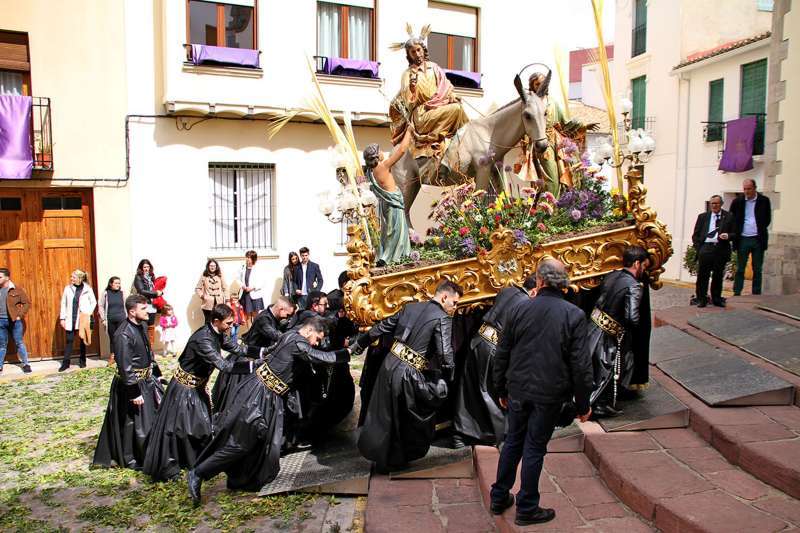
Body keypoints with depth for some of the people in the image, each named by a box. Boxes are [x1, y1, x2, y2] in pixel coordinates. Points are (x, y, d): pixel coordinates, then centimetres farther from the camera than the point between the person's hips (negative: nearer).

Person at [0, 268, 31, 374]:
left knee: (19, 343, 4)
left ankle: (25, 364, 13)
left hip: (15, 321, -3)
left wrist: (20, 315, -8)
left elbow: (27, 303, -2)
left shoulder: (16, 290, -4)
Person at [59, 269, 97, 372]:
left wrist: (88, 313, -5)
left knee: (83, 339, 6)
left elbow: (93, 302, 4)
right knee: (69, 340, 1)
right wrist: (62, 318, 2)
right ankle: (65, 362, 6)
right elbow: (63, 303, 5)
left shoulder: (87, 289, -3)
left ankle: (82, 361, 17)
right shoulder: (68, 288, 2)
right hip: (70, 318, 1)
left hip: (83, 319, -1)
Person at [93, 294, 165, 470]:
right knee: (132, 423, 5)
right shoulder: (124, 335, -25)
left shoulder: (140, 326, 3)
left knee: (152, 418, 19)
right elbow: (126, 367, -24)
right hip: (132, 384, -9)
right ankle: (129, 459, 23)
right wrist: (135, 393, -22)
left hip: (146, 381, 9)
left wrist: (156, 375, 18)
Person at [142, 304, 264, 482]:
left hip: (198, 386, 9)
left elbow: (235, 348, 0)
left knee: (201, 423, 18)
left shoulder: (217, 334, -7)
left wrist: (261, 352, -10)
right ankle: (164, 469, 15)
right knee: (175, 426, 2)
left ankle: (198, 460, 35)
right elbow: (224, 365, -39)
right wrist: (253, 365, -41)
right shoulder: (203, 339, -33)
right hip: (184, 387, -9)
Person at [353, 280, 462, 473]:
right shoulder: (443, 319, -8)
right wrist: (448, 377, 0)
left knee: (384, 412, 19)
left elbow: (381, 327, 16)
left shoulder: (410, 307, 11)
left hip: (390, 363, 6)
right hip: (410, 374, -6)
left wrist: (359, 345, 26)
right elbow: (445, 354, -17)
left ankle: (375, 453, 33)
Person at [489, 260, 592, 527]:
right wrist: (582, 404, 0)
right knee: (534, 449, 8)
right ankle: (527, 509, 22)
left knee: (513, 442, 18)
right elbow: (580, 364, -11)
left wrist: (501, 389, 15)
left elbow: (502, 353, 2)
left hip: (518, 390, 3)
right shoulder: (574, 315, -11)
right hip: (549, 394, -2)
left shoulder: (520, 309, -5)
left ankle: (499, 498, 31)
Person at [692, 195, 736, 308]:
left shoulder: (729, 217, 10)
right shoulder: (703, 216, 14)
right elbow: (695, 235, 12)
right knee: (702, 275, -2)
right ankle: (701, 299, 6)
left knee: (718, 276, 6)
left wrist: (728, 236, -13)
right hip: (705, 248, 0)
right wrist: (698, 248, 1)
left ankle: (716, 299, 18)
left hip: (721, 250, 0)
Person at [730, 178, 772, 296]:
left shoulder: (764, 201, 2)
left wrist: (760, 230, 0)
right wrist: (735, 232, -2)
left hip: (758, 239, 0)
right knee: (740, 269, 3)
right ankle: (737, 293, 6)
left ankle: (756, 294, 12)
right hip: (743, 239, 0)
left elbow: (767, 219, 8)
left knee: (757, 269, 6)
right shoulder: (737, 201, 3)